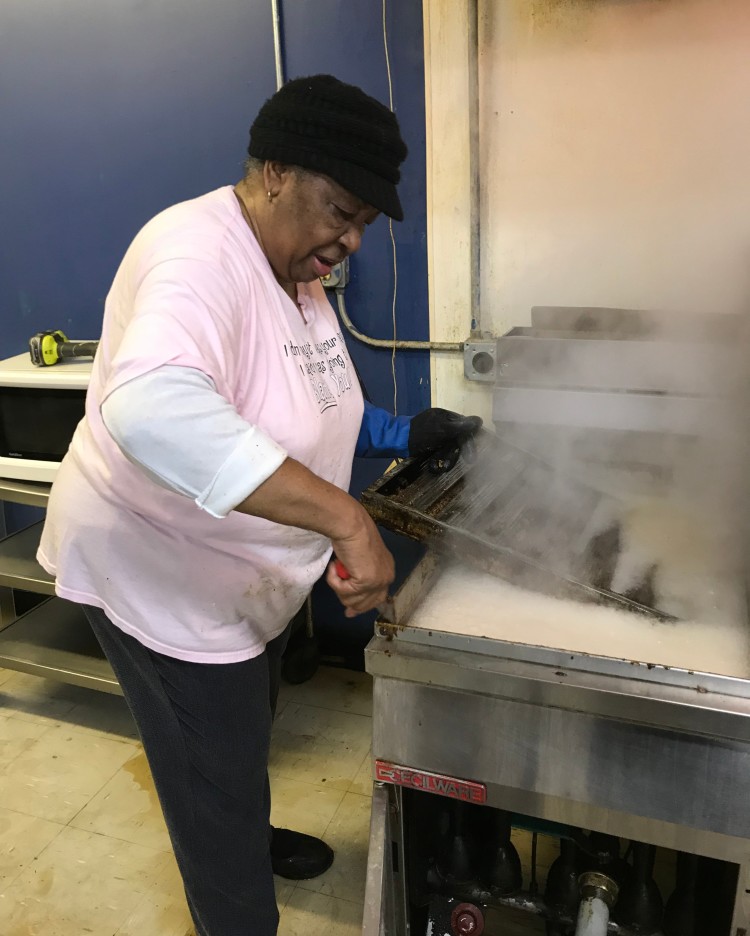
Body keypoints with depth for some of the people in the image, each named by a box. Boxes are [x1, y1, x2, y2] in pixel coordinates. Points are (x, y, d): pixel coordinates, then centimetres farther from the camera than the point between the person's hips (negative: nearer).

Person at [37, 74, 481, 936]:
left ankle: (249, 838, 59)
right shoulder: (197, 253, -29)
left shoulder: (293, 268, 1)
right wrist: (345, 517, -50)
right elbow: (152, 406, -50)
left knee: (245, 728, 30)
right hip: (160, 574, -9)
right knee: (213, 770, 10)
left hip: (240, 569, 9)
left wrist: (401, 433, -2)